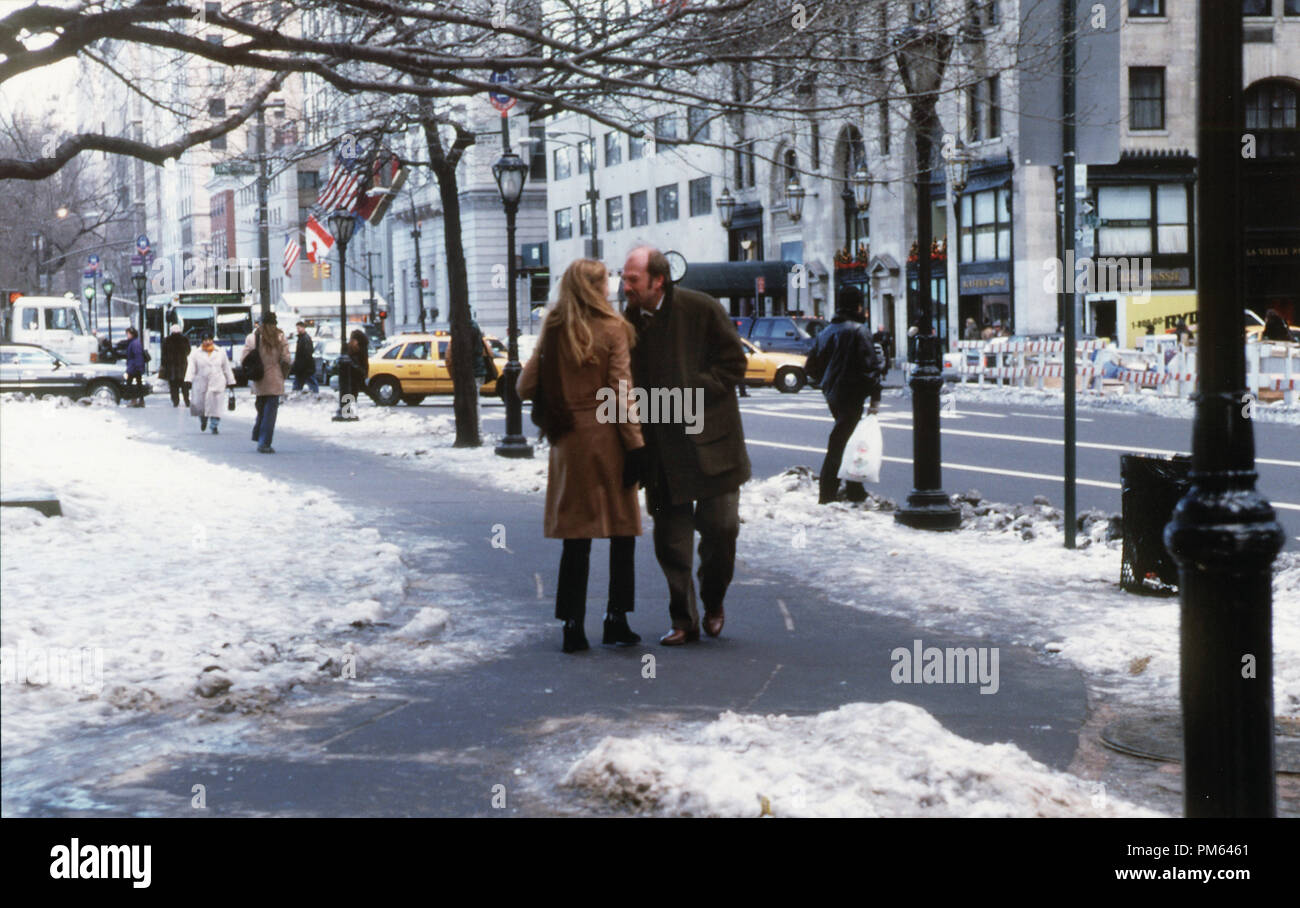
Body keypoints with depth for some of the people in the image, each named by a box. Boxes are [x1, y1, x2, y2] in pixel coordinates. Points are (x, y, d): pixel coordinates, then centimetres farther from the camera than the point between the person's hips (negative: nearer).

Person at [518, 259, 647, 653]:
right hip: (607, 441, -3)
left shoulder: (552, 331, 3)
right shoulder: (612, 329, -7)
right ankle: (616, 618, 9)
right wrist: (635, 443, -7)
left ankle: (573, 624, 4)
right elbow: (621, 390, -10)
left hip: (568, 443, 3)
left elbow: (526, 387, 4)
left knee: (576, 536, 7)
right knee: (622, 531, 9)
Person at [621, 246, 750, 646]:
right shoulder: (629, 322, 4)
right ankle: (683, 620, 15)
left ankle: (713, 602, 24)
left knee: (720, 526, -1)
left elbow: (733, 363, -4)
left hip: (709, 443, -3)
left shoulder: (702, 310, -7)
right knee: (670, 538, 4)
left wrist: (689, 394, -13)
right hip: (661, 448, 3)